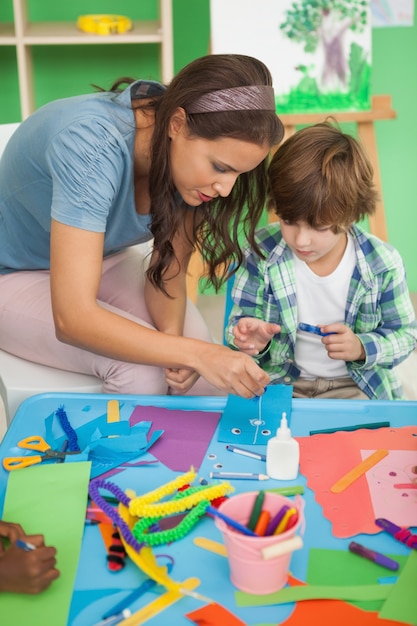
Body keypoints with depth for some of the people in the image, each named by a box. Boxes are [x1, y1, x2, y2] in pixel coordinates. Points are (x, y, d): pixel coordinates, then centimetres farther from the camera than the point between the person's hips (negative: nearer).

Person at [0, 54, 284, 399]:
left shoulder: (189, 153, -17)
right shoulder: (92, 145, -37)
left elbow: (168, 270, -8)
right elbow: (72, 318, -41)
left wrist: (174, 336, -28)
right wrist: (196, 354, -45)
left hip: (104, 258, 5)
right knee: (141, 371, -27)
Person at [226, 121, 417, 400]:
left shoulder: (382, 264, -12)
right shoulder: (262, 253, -12)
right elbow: (241, 319, -1)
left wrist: (362, 347, -18)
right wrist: (253, 341, -25)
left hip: (355, 386, 1)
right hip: (277, 382, 0)